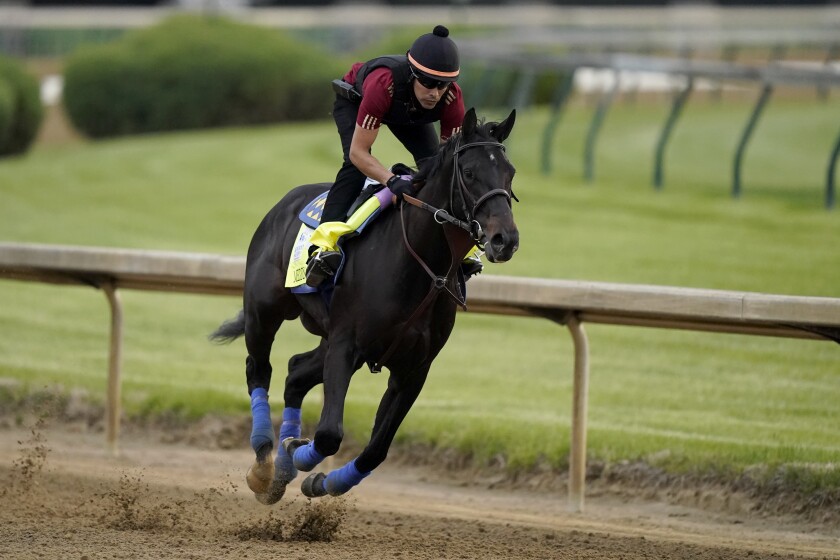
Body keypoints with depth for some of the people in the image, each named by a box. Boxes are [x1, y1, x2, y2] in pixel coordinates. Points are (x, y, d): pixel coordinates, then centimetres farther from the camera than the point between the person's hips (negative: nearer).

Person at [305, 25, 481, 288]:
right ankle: (325, 242, -33)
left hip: (410, 114, 4)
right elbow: (358, 152, -43)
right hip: (354, 100, -4)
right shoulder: (383, 84, -47)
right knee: (355, 166, -28)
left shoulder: (452, 98, -35)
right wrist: (393, 180, -59)